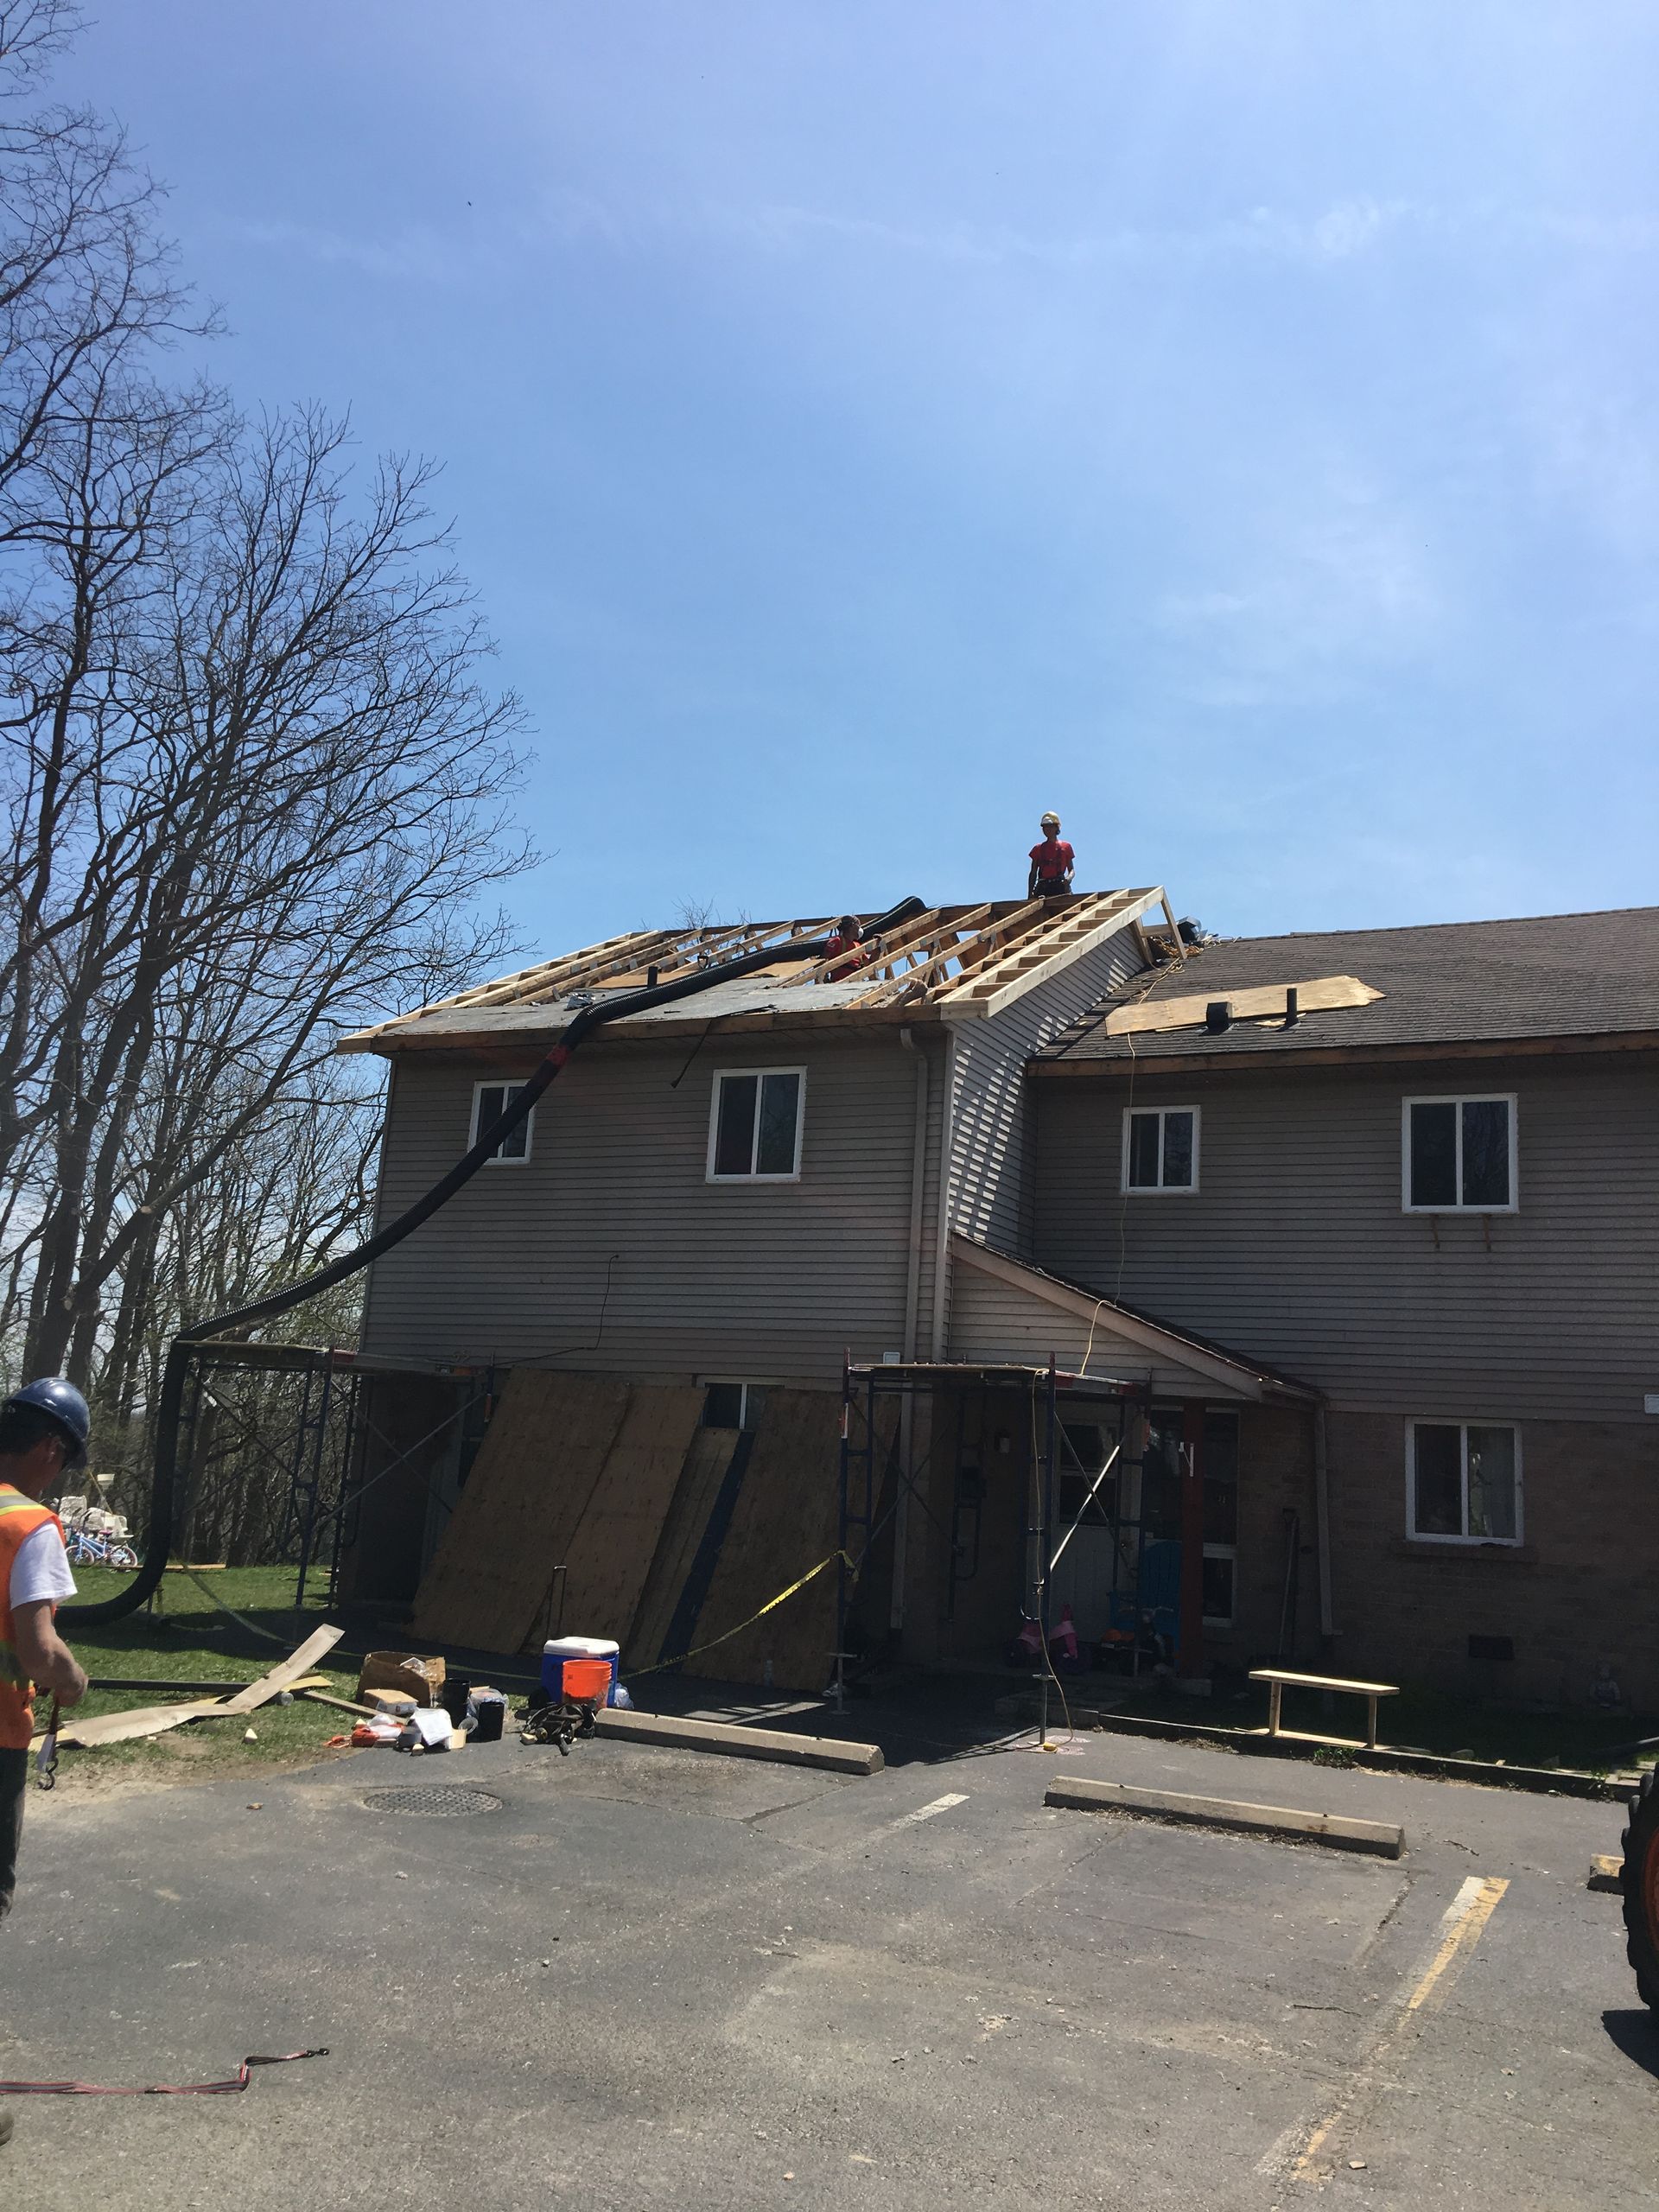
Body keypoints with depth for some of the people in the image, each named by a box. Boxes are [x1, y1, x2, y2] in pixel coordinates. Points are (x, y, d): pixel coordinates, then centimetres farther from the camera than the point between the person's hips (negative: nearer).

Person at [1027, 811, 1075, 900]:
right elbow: (1033, 874, 17)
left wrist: (1069, 878, -11)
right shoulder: (1038, 849, 20)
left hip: (1060, 886, -1)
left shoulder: (1065, 846, 16)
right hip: (1042, 886, 1)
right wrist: (1030, 895, 4)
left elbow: (1071, 870, 14)